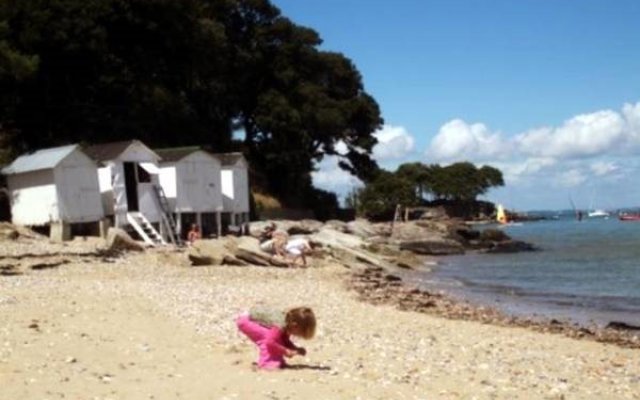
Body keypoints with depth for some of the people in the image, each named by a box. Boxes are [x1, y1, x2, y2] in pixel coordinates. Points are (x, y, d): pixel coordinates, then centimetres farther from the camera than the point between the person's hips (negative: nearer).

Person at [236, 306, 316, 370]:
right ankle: (266, 363, -19)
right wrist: (285, 351, -28)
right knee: (268, 337, -24)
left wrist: (297, 349, -5)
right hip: (245, 320, -9)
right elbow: (270, 341, -36)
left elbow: (285, 341, 9)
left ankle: (277, 361, 10)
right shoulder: (281, 325, -33)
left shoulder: (288, 323, -5)